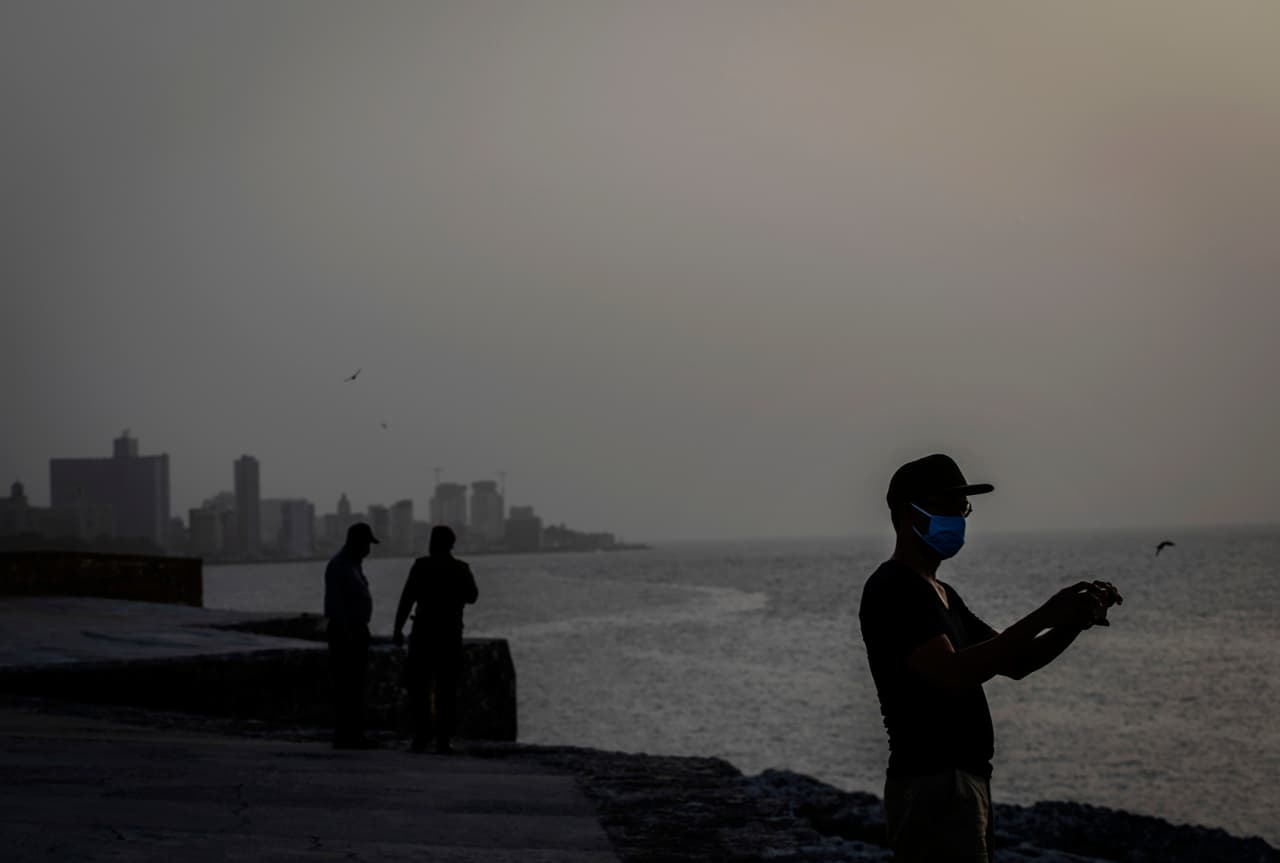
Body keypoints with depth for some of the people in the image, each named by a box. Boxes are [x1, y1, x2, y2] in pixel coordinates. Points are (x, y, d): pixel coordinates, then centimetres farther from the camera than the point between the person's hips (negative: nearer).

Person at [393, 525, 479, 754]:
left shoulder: (421, 566, -6)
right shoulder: (461, 569, 2)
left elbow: (407, 598, -9)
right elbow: (472, 597, 16)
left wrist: (398, 629, -4)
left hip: (424, 633, -2)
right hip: (451, 634, 2)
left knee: (418, 686, 6)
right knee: (446, 690, 5)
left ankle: (421, 735, -3)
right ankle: (443, 741, 0)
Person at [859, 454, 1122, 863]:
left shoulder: (940, 594, 21)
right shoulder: (893, 590, -12)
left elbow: (1013, 664, 20)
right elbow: (952, 674, -24)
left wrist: (1076, 619, 3)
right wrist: (1043, 618, -24)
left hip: (964, 783, 10)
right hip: (932, 786, -10)